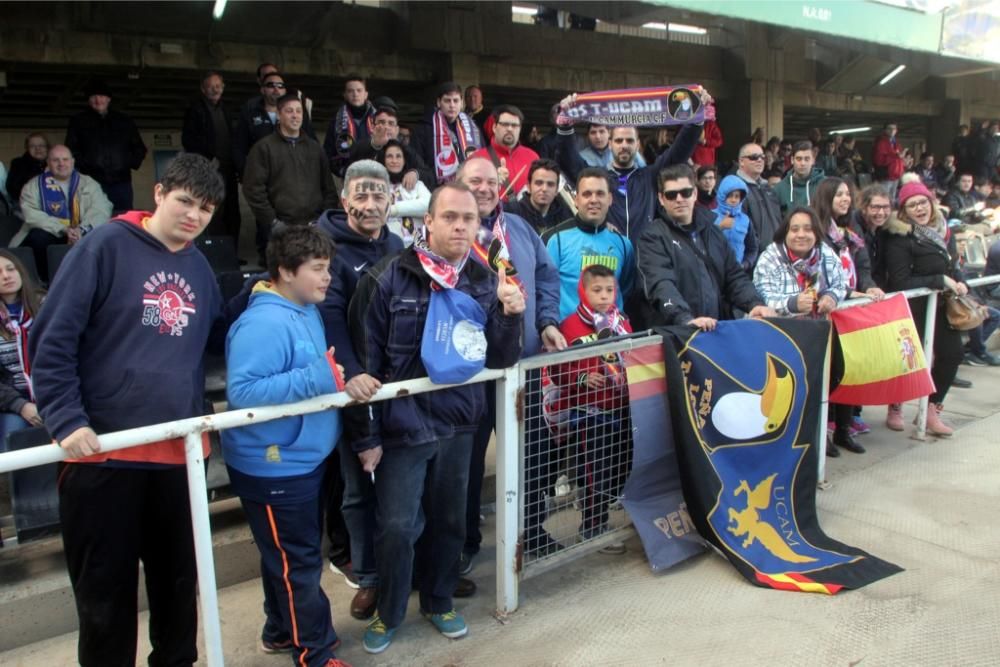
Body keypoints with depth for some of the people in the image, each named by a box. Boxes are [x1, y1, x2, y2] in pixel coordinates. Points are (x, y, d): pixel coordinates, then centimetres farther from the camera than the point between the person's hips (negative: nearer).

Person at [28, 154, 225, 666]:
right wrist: (67, 421, -18)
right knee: (105, 587, 9)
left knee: (178, 578, 18)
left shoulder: (200, 268, 10)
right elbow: (51, 340, -9)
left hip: (180, 450, 5)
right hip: (103, 450, -5)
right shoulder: (107, 245, -7)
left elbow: (222, 339, 23)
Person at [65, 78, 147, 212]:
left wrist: (131, 163, 6)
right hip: (92, 183, -2)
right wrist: (85, 165, -6)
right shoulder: (79, 122, 14)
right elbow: (71, 150, 9)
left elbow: (139, 148, 23)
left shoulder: (125, 122, 19)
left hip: (121, 182, 2)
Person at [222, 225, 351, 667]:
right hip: (273, 466, -9)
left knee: (289, 556, 23)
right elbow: (241, 391, -30)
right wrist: (316, 379, -31)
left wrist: (339, 379, 1)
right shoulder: (262, 323, -24)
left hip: (302, 459, 9)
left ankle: (282, 631, 42)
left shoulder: (307, 311, 6)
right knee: (299, 563, 5)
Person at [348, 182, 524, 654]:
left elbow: (500, 361, 1)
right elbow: (365, 363, -8)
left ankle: (438, 602, 41)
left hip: (459, 425, 4)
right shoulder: (387, 280, -11)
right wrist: (366, 436, -7)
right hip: (402, 427, -3)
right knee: (398, 527, 1)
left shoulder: (486, 283, 0)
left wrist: (512, 315, -18)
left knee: (449, 521, 17)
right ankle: (389, 613, 28)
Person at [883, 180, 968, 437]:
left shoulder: (944, 230, 7)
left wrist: (960, 282, -1)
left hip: (942, 305, 7)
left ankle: (931, 409, 17)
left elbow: (951, 266, 19)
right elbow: (900, 282, -20)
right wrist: (941, 281, -19)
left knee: (952, 353, 5)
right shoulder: (900, 238, -15)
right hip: (914, 307, -7)